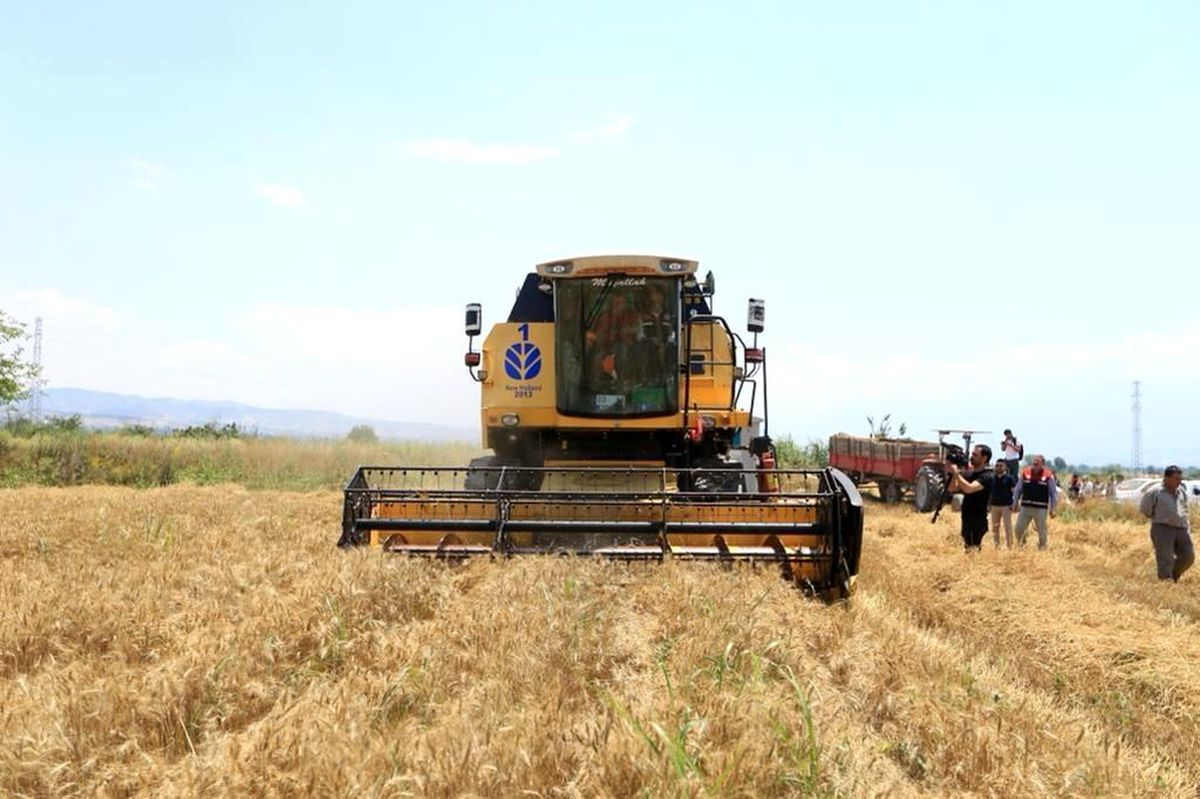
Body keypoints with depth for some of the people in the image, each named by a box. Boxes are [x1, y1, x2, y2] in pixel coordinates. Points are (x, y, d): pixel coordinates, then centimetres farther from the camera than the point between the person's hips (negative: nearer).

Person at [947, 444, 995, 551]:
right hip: (966, 520, 8)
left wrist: (956, 473, -21)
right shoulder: (969, 474, 11)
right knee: (968, 550, 14)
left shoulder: (987, 477, -14)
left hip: (978, 522, -8)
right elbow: (952, 489, 9)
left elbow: (969, 489, -29)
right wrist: (951, 474, -6)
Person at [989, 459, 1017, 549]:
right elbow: (989, 491, 16)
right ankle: (996, 545, 15)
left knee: (1008, 527, -3)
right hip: (994, 505, 5)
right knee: (995, 527, 8)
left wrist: (1013, 504, -10)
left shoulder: (1009, 478, -3)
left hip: (1006, 505, -5)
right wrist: (988, 503, 10)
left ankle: (1009, 546, 1)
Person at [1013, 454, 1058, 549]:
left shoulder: (1048, 476, -4)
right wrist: (1015, 503, 11)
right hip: (1025, 507, 2)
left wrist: (1052, 509, -4)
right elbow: (1018, 489, 12)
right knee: (1019, 529, 1)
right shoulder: (1025, 472, 4)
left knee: (1042, 532, 5)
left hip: (1041, 509, -2)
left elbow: (1054, 493, 0)